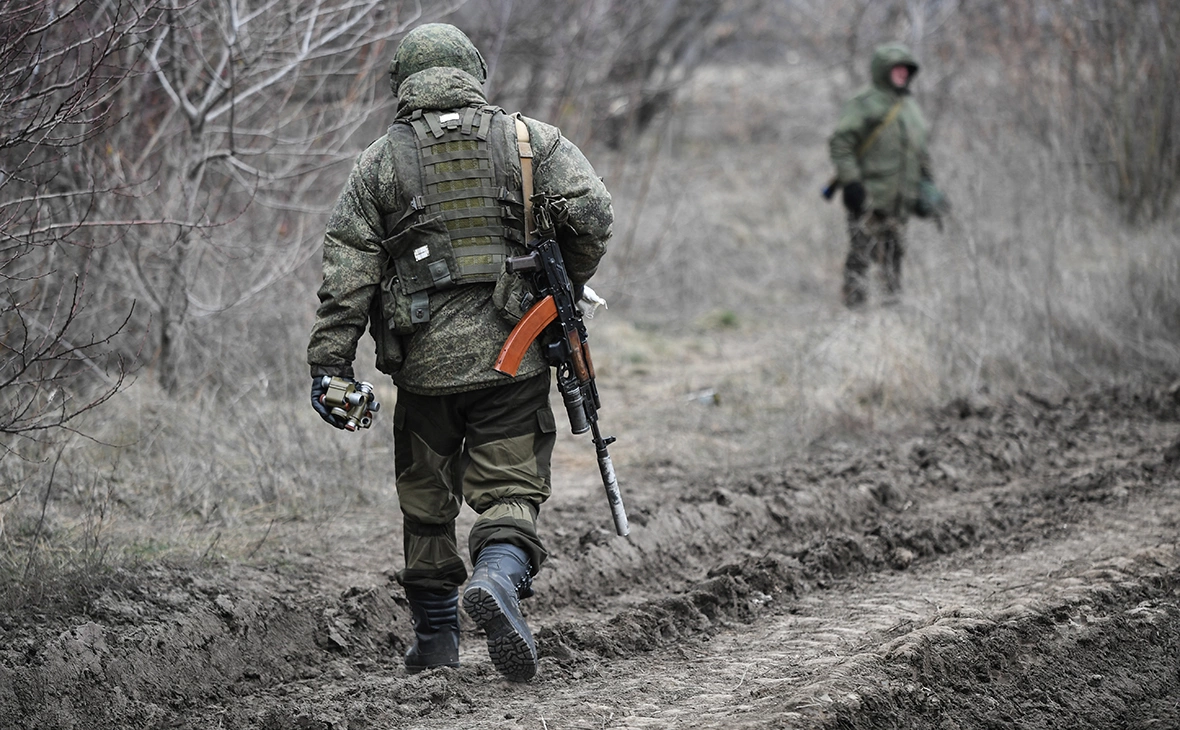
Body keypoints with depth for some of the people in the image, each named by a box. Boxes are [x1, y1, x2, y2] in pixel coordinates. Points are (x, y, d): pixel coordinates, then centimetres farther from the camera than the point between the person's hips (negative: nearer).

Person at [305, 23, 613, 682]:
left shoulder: (381, 161, 6)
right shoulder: (530, 139, 6)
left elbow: (348, 272, 0)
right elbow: (592, 212, -6)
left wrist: (329, 362, -1)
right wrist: (565, 289, 10)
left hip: (424, 360, 1)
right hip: (513, 354, -1)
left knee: (427, 503, 15)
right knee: (511, 492, 1)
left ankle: (437, 638, 21)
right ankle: (499, 578, -29)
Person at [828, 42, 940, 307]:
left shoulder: (910, 106, 18)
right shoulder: (865, 104, -7)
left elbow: (920, 151, 26)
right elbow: (839, 143, -12)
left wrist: (927, 184, 20)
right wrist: (850, 181, -18)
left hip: (899, 200, 7)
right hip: (869, 196, -7)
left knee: (893, 254, 11)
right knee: (861, 253, -9)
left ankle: (892, 302, 18)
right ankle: (855, 304, -8)